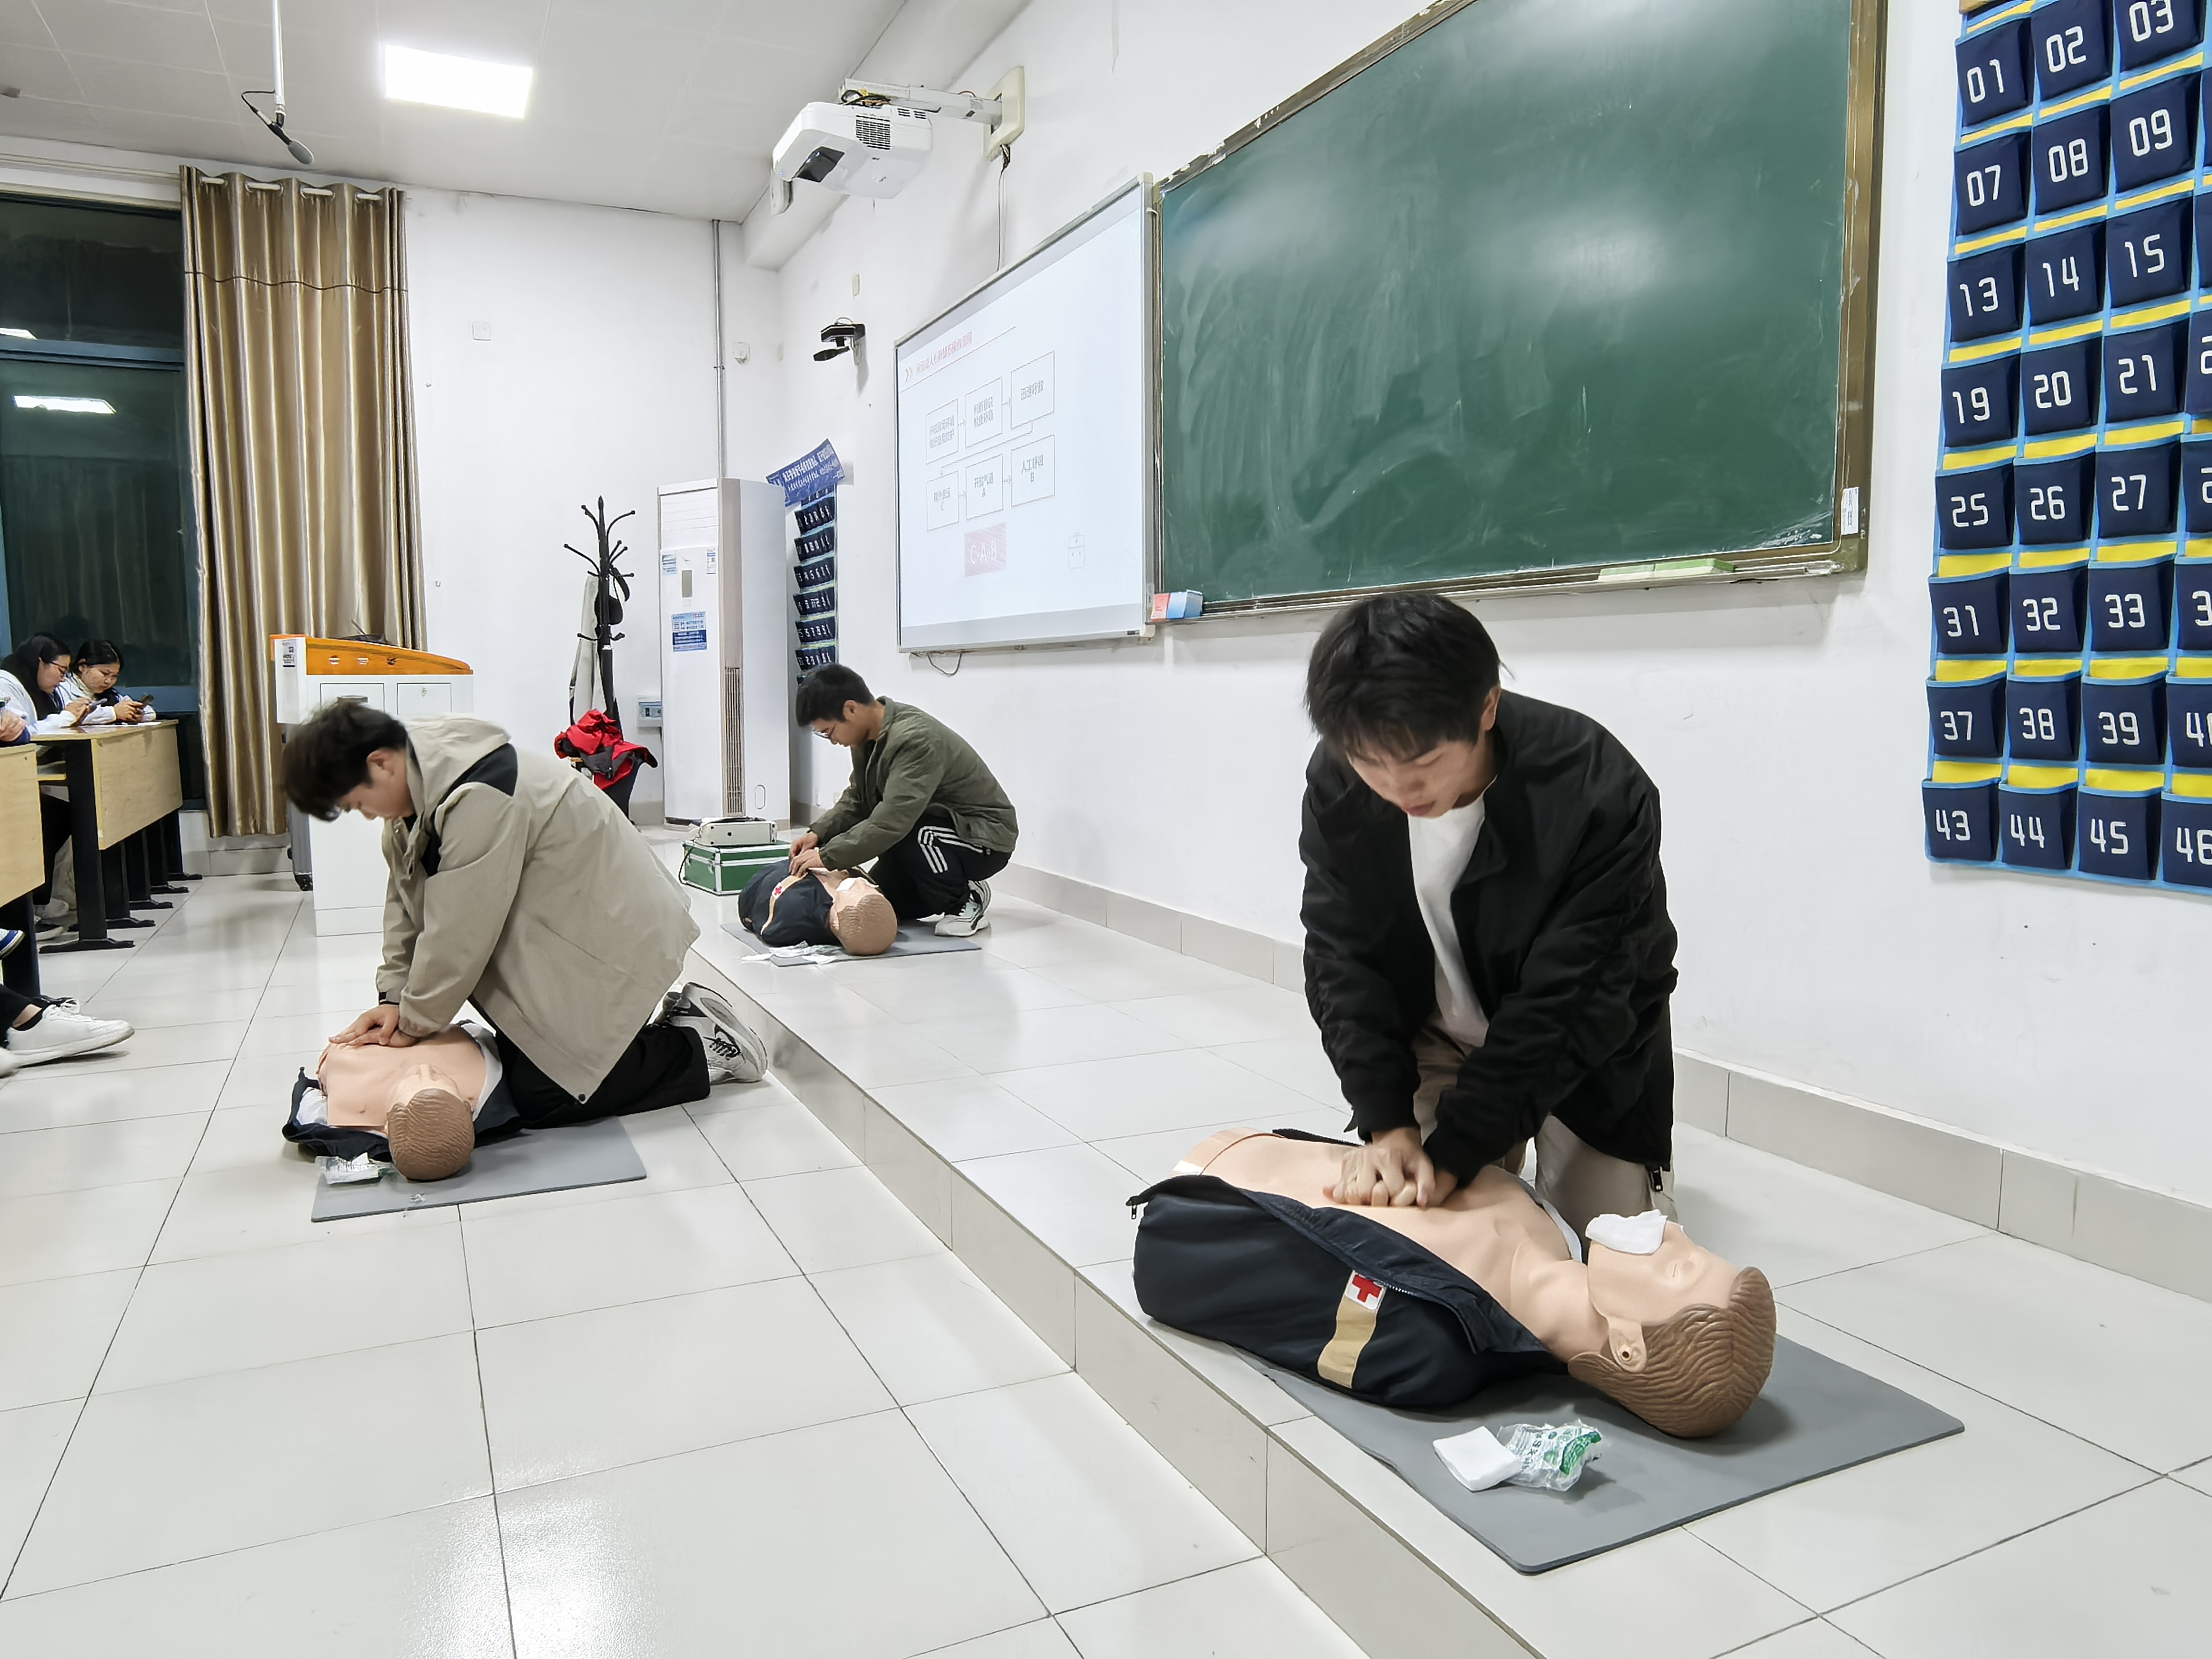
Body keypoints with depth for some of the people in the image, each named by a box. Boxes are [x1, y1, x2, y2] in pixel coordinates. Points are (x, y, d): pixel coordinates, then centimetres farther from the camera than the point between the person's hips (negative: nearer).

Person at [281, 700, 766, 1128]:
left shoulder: (479, 798, -29)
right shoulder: (418, 782, 1)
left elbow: (459, 933, -23)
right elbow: (406, 898, 8)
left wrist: (412, 1024, -9)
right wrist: (395, 997, 1)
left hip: (607, 938, -10)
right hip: (554, 934, 10)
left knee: (539, 1098, -9)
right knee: (519, 1062, 8)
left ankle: (701, 1048, 2)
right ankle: (652, 1021, 20)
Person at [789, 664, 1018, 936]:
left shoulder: (915, 740, -30)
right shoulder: (868, 736, -2)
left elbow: (892, 822, -36)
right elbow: (857, 800, 9)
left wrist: (828, 857, -31)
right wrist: (819, 833, -7)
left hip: (985, 837, -9)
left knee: (911, 834, -36)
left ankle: (965, 904, -11)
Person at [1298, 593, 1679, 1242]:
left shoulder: (1600, 796, -34)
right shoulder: (1336, 781, -22)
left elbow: (1569, 1006, -31)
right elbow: (1341, 958, -15)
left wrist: (1452, 1152, -33)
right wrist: (1388, 1123, -25)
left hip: (1581, 1045, -2)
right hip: (1430, 1038, 3)